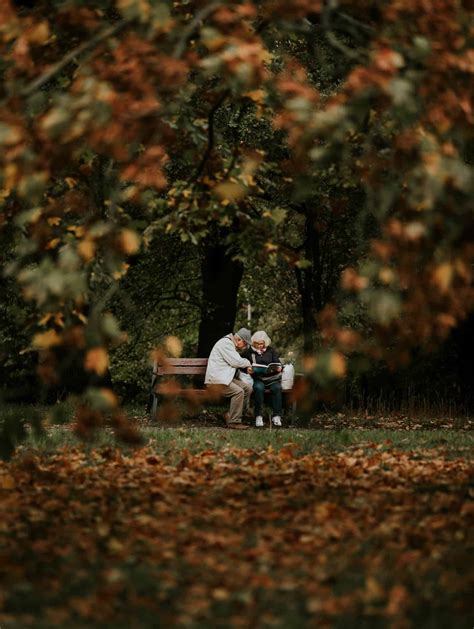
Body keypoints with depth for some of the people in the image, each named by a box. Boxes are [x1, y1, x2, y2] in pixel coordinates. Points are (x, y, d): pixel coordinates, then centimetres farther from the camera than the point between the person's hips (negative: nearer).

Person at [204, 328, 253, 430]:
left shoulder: (231, 345, 21)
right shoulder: (225, 343, -14)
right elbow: (236, 362, -17)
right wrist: (248, 362, 0)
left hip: (225, 378, 10)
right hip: (216, 380, -10)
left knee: (248, 388, -2)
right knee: (238, 391, -26)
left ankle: (231, 415, 0)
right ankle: (233, 422, -20)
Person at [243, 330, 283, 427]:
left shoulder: (270, 350, 18)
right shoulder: (248, 352, 13)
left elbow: (278, 363, 12)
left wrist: (279, 368, -12)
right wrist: (247, 370, -15)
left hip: (272, 378, 1)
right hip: (257, 379, -1)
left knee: (277, 388, -31)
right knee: (259, 388, -35)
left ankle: (276, 416, -29)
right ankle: (258, 416, -30)